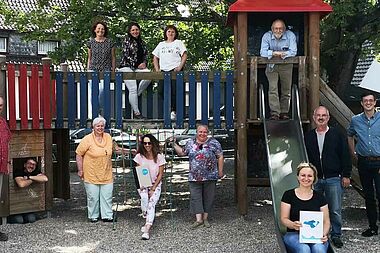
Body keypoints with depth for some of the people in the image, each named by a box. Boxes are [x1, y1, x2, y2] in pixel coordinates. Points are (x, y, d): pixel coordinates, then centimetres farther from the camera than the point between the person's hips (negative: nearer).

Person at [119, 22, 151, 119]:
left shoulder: (142, 42, 18)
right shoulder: (127, 40, 1)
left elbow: (145, 55, 20)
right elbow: (126, 55, -7)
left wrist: (144, 63, -3)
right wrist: (137, 65, -9)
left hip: (138, 67, 5)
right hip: (126, 67, -5)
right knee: (133, 88, -16)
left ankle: (136, 95, -9)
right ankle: (136, 113, -12)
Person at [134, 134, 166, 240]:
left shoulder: (159, 157, -7)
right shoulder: (139, 156, -3)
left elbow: (160, 174, -5)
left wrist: (153, 189, -11)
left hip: (155, 184, -1)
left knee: (152, 203, -22)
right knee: (144, 197, -30)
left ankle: (147, 230, -30)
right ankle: (148, 222, -9)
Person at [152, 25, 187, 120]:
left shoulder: (178, 43, 12)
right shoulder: (161, 44, 22)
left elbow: (184, 55, 2)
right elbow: (155, 57, 21)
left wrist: (180, 67, -11)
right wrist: (157, 69, 6)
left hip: (175, 69, -3)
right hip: (163, 70, 4)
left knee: (175, 90, -14)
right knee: (161, 90, -11)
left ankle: (173, 111, -6)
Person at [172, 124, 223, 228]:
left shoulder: (213, 143, -1)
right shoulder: (190, 143, 8)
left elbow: (220, 157, 0)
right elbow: (182, 152, 18)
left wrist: (220, 171, -2)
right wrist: (174, 144, 7)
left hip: (210, 176, -2)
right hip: (194, 176, 2)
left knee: (208, 197, 5)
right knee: (195, 197, -3)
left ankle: (205, 218, 16)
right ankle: (198, 219, -1)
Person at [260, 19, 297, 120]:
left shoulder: (290, 35, -9)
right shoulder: (267, 36, -9)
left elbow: (293, 51, -16)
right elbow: (263, 52, -15)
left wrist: (279, 54, -26)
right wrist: (274, 53, -31)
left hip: (286, 65, 1)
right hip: (272, 65, -1)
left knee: (286, 90, 5)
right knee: (273, 88, -15)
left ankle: (284, 113, 16)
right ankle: (274, 113, -18)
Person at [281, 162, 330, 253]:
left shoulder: (319, 197, 12)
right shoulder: (288, 195, 6)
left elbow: (326, 221, 9)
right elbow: (284, 218, 3)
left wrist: (324, 234, -12)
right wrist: (293, 225, -19)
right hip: (294, 234, -1)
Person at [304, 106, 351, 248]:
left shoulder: (337, 135, 2)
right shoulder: (308, 136, 8)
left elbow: (345, 156, 2)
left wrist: (346, 175, -1)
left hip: (334, 179, -2)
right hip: (314, 179, 2)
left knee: (335, 211, 1)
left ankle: (336, 235, 16)